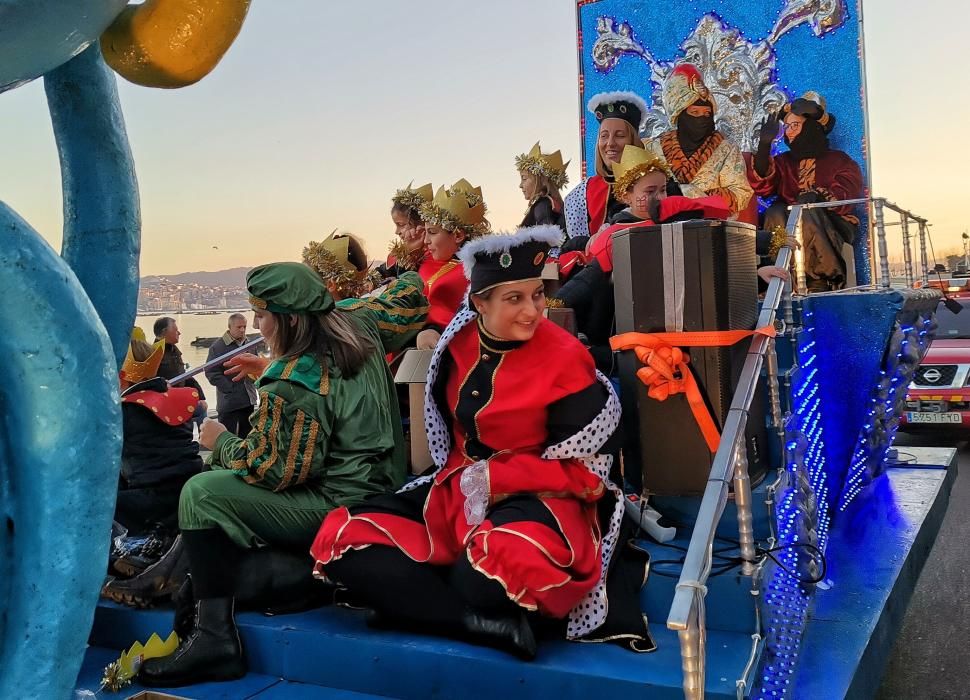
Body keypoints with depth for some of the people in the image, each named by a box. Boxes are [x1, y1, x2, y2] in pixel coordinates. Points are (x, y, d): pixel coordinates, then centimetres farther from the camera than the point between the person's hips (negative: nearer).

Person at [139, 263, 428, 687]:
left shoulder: (294, 386, -24)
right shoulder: (361, 326, -1)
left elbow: (272, 469, -19)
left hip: (336, 511, -10)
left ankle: (214, 637, -15)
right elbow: (410, 297, 12)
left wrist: (221, 442, -4)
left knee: (201, 493, -11)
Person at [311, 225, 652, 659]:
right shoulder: (459, 342, 1)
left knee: (484, 579, -42)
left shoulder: (565, 359, -12)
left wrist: (494, 478, -17)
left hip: (536, 498, -6)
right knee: (342, 540, -14)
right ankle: (490, 623, -21)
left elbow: (584, 468, -10)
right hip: (458, 490, 7)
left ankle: (410, 597, -6)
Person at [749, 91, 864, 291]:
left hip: (832, 227, -2)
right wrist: (765, 145, -12)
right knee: (775, 213, -28)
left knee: (807, 213, -33)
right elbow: (762, 186, -1)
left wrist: (819, 196, -25)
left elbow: (847, 197, -5)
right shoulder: (783, 162, 20)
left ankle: (821, 279, -33)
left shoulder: (839, 161, 12)